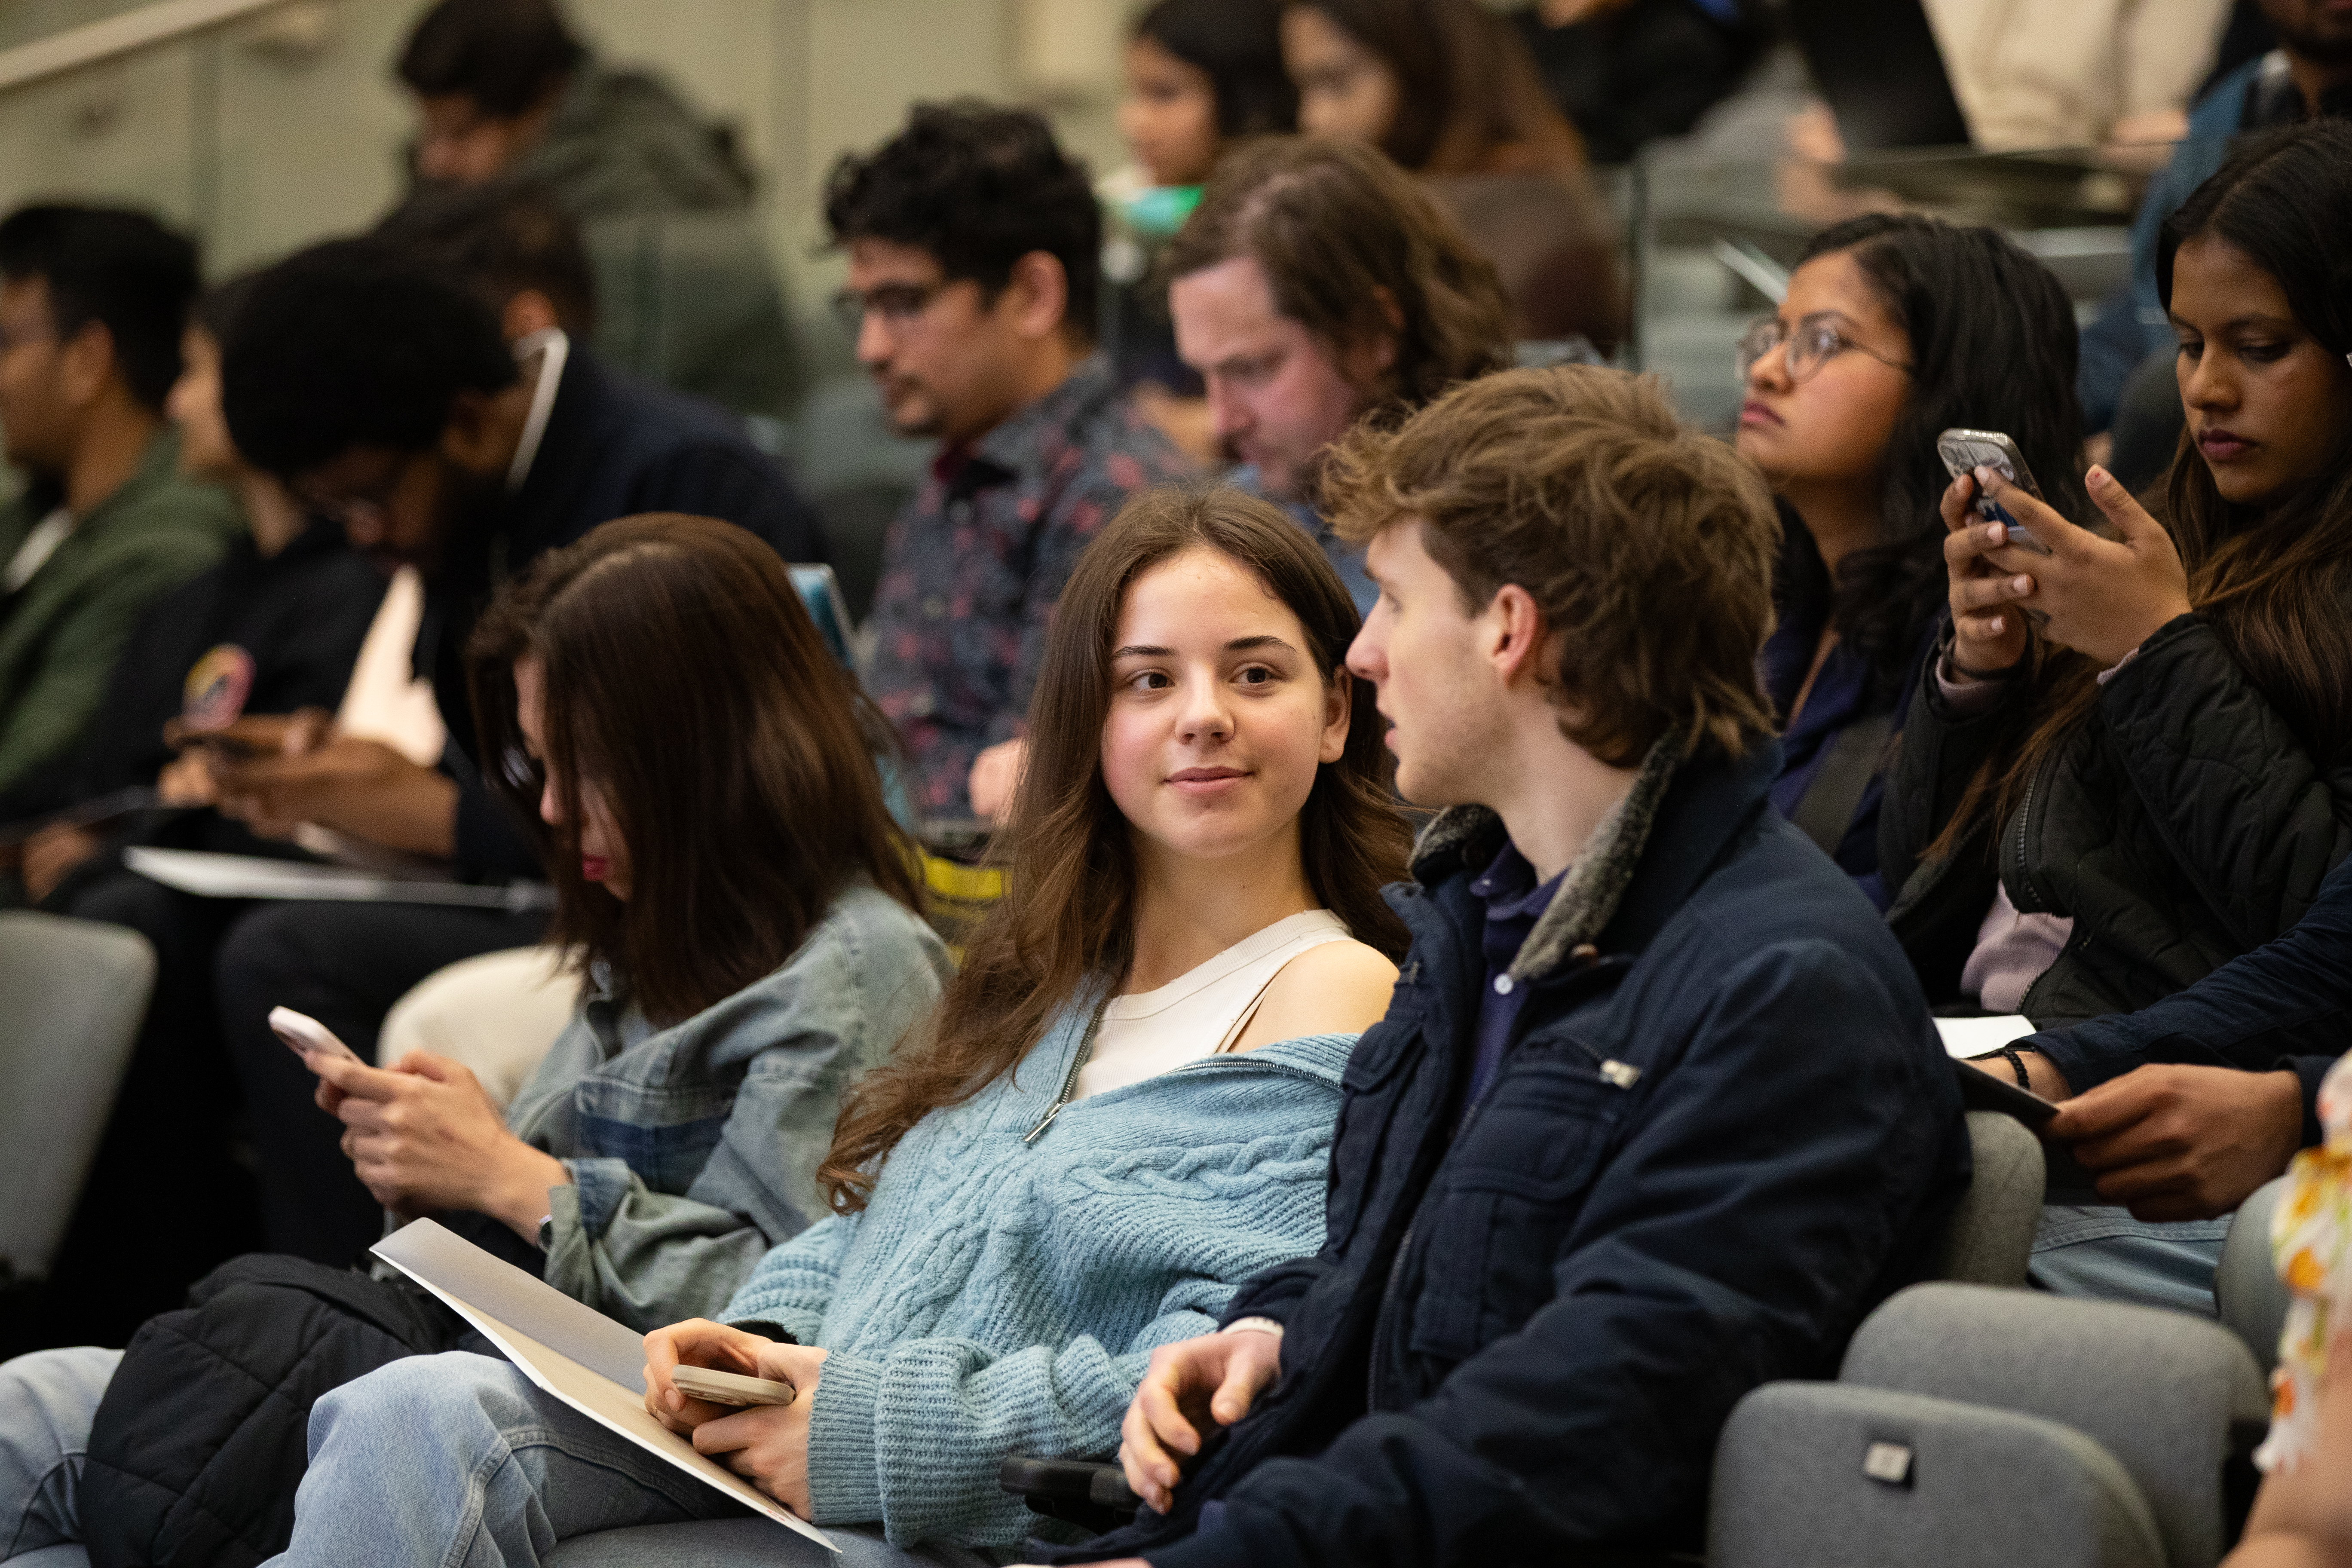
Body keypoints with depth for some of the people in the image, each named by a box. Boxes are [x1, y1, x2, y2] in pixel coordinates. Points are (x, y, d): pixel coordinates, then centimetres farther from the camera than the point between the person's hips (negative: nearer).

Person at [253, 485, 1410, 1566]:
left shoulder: (1331, 997, -4)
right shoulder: (1053, 972, 23)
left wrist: (887, 1427, -17)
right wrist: (756, 1340, 0)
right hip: (790, 1461, 7)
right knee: (423, 1417, -20)